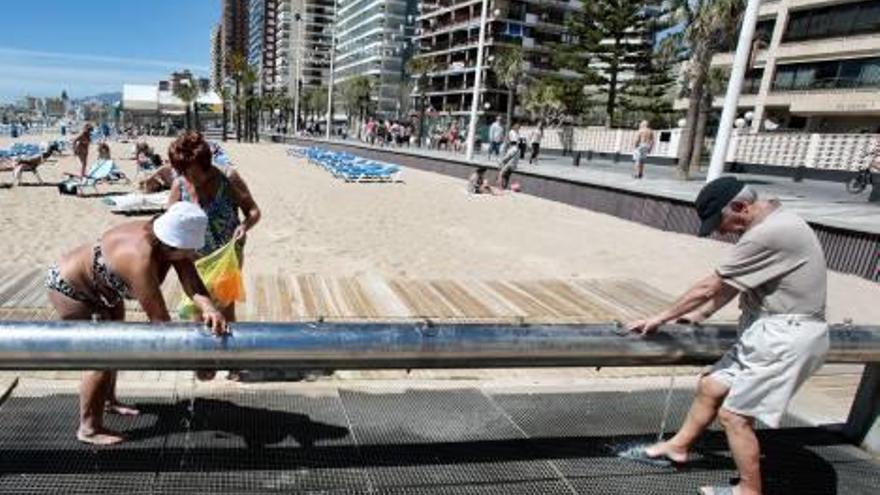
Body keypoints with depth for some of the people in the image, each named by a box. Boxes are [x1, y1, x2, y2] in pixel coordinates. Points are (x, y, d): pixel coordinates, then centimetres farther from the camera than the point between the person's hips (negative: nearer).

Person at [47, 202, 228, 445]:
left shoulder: (169, 241, -20)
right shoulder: (141, 259, -43)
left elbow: (192, 283, -27)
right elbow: (159, 318, -38)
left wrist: (209, 308, -48)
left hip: (101, 288, 9)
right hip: (70, 288, -9)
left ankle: (108, 400, 43)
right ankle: (89, 428, 6)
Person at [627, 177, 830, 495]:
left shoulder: (769, 234, -25)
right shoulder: (769, 226, 8)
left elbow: (708, 288, -19)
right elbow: (730, 286, 16)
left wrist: (660, 319, -9)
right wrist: (700, 314, 17)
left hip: (787, 337, -10)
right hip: (769, 333, 10)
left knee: (735, 415, -2)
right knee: (710, 387, 15)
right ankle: (678, 446, 33)